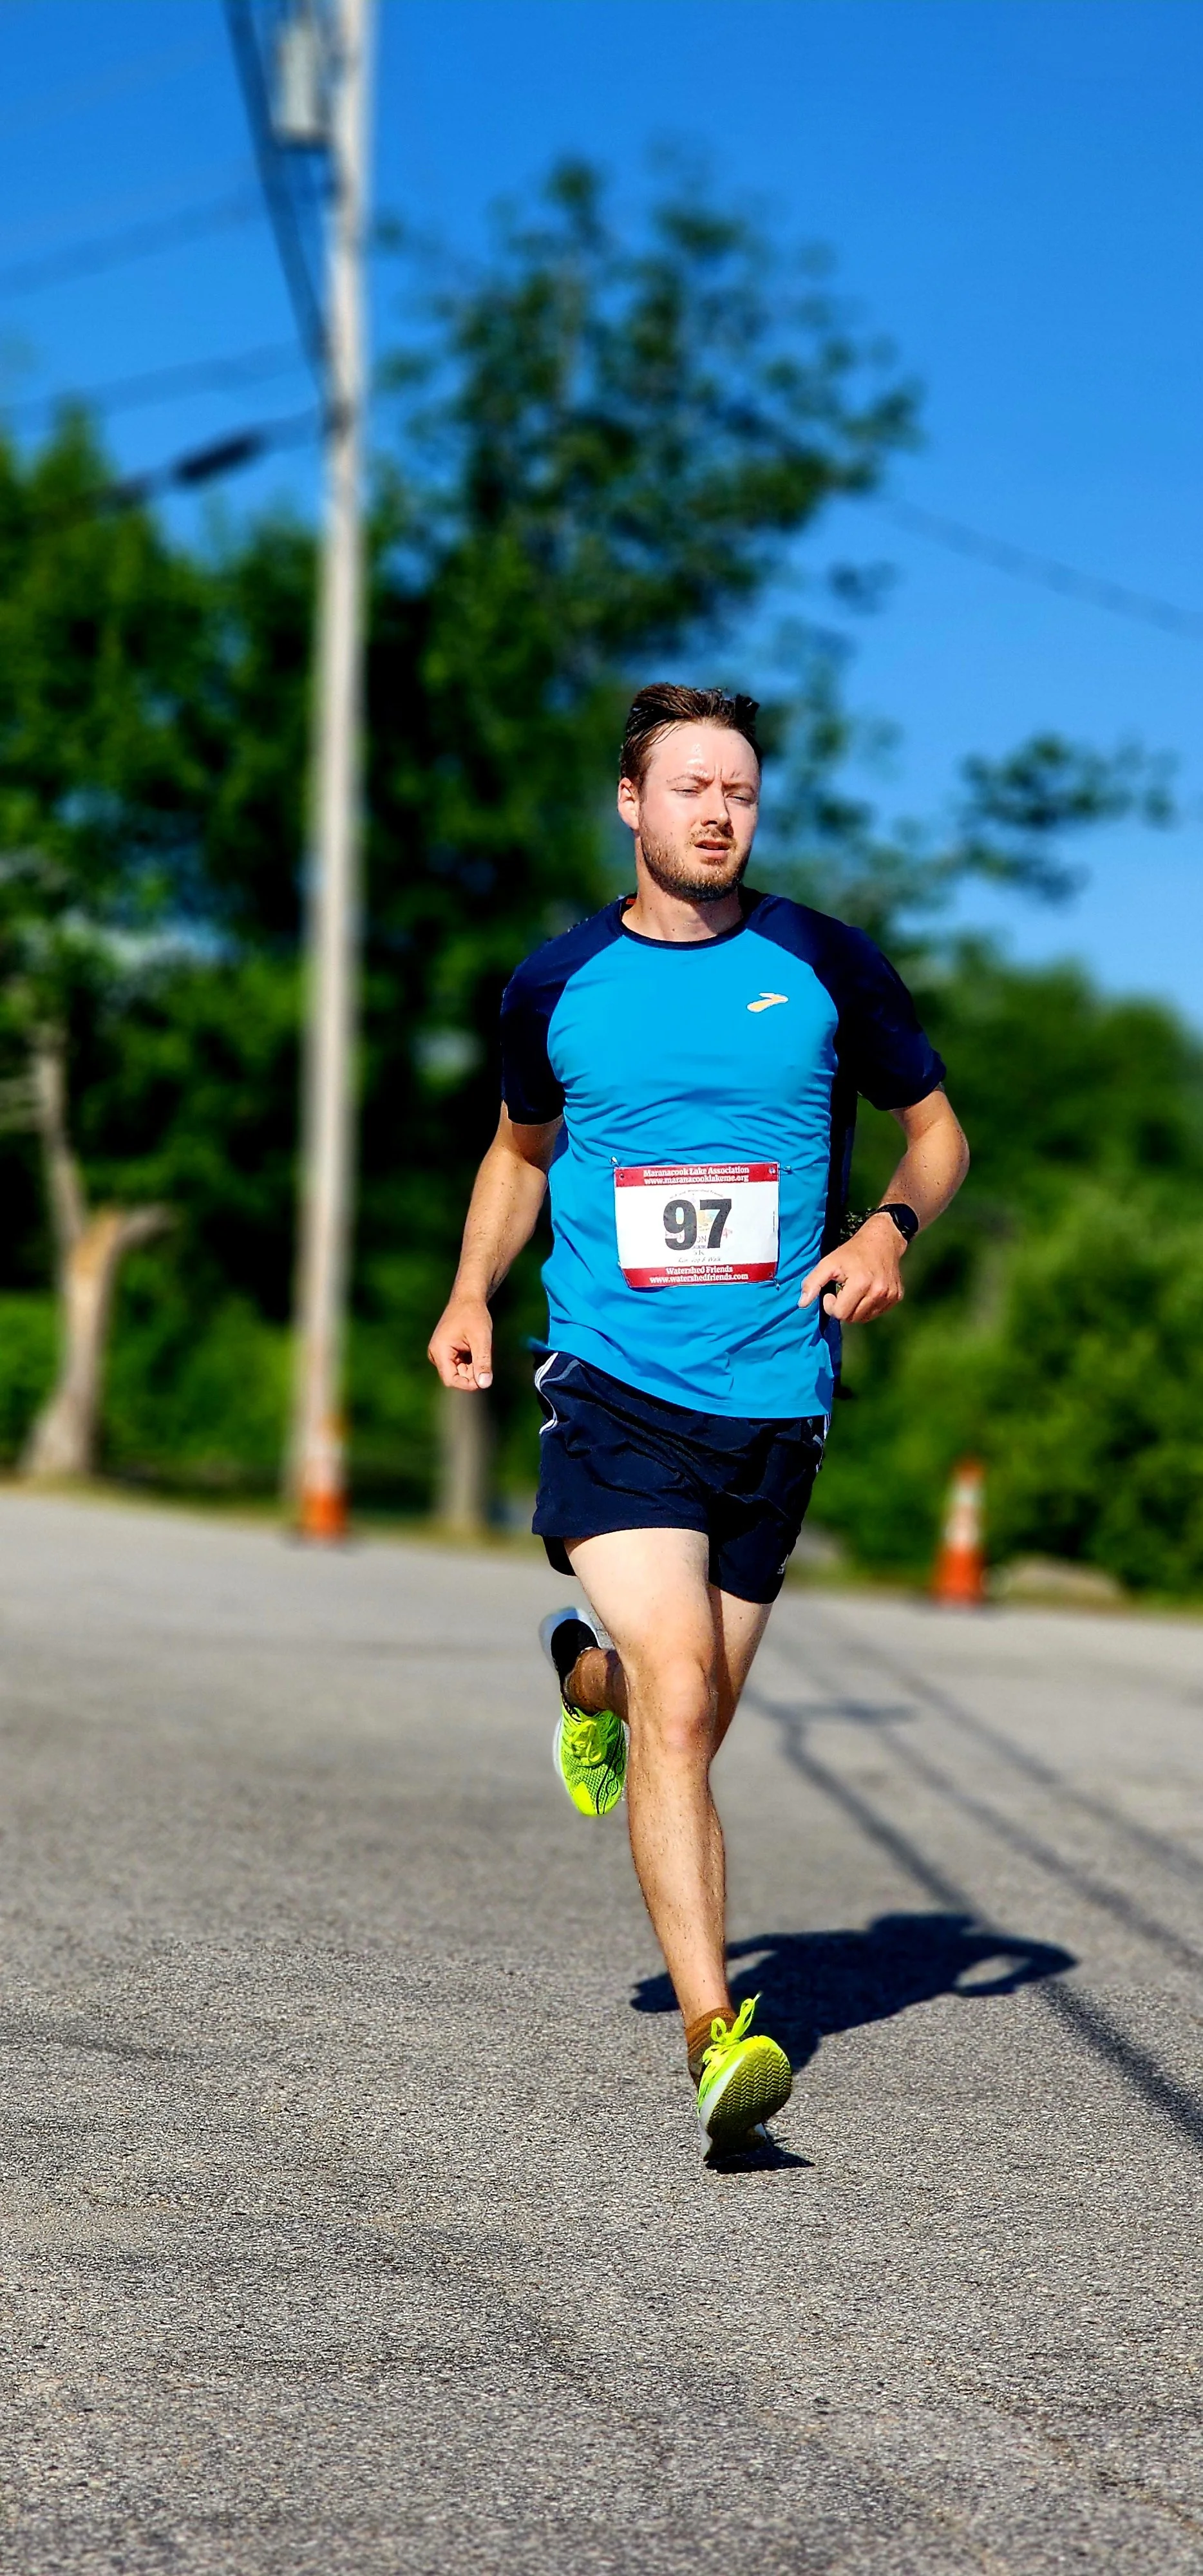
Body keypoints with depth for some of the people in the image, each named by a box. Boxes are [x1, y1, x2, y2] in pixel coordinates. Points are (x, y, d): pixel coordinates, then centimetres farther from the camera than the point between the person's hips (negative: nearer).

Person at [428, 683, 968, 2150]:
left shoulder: (825, 967, 3)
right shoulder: (557, 986, 5)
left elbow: (934, 1124, 15)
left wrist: (892, 1228, -6)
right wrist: (473, 1293, 8)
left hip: (774, 1398, 2)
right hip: (613, 1388, -2)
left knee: (692, 1721, 14)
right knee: (680, 1712, -18)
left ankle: (591, 1674, 51)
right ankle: (716, 2039, -17)